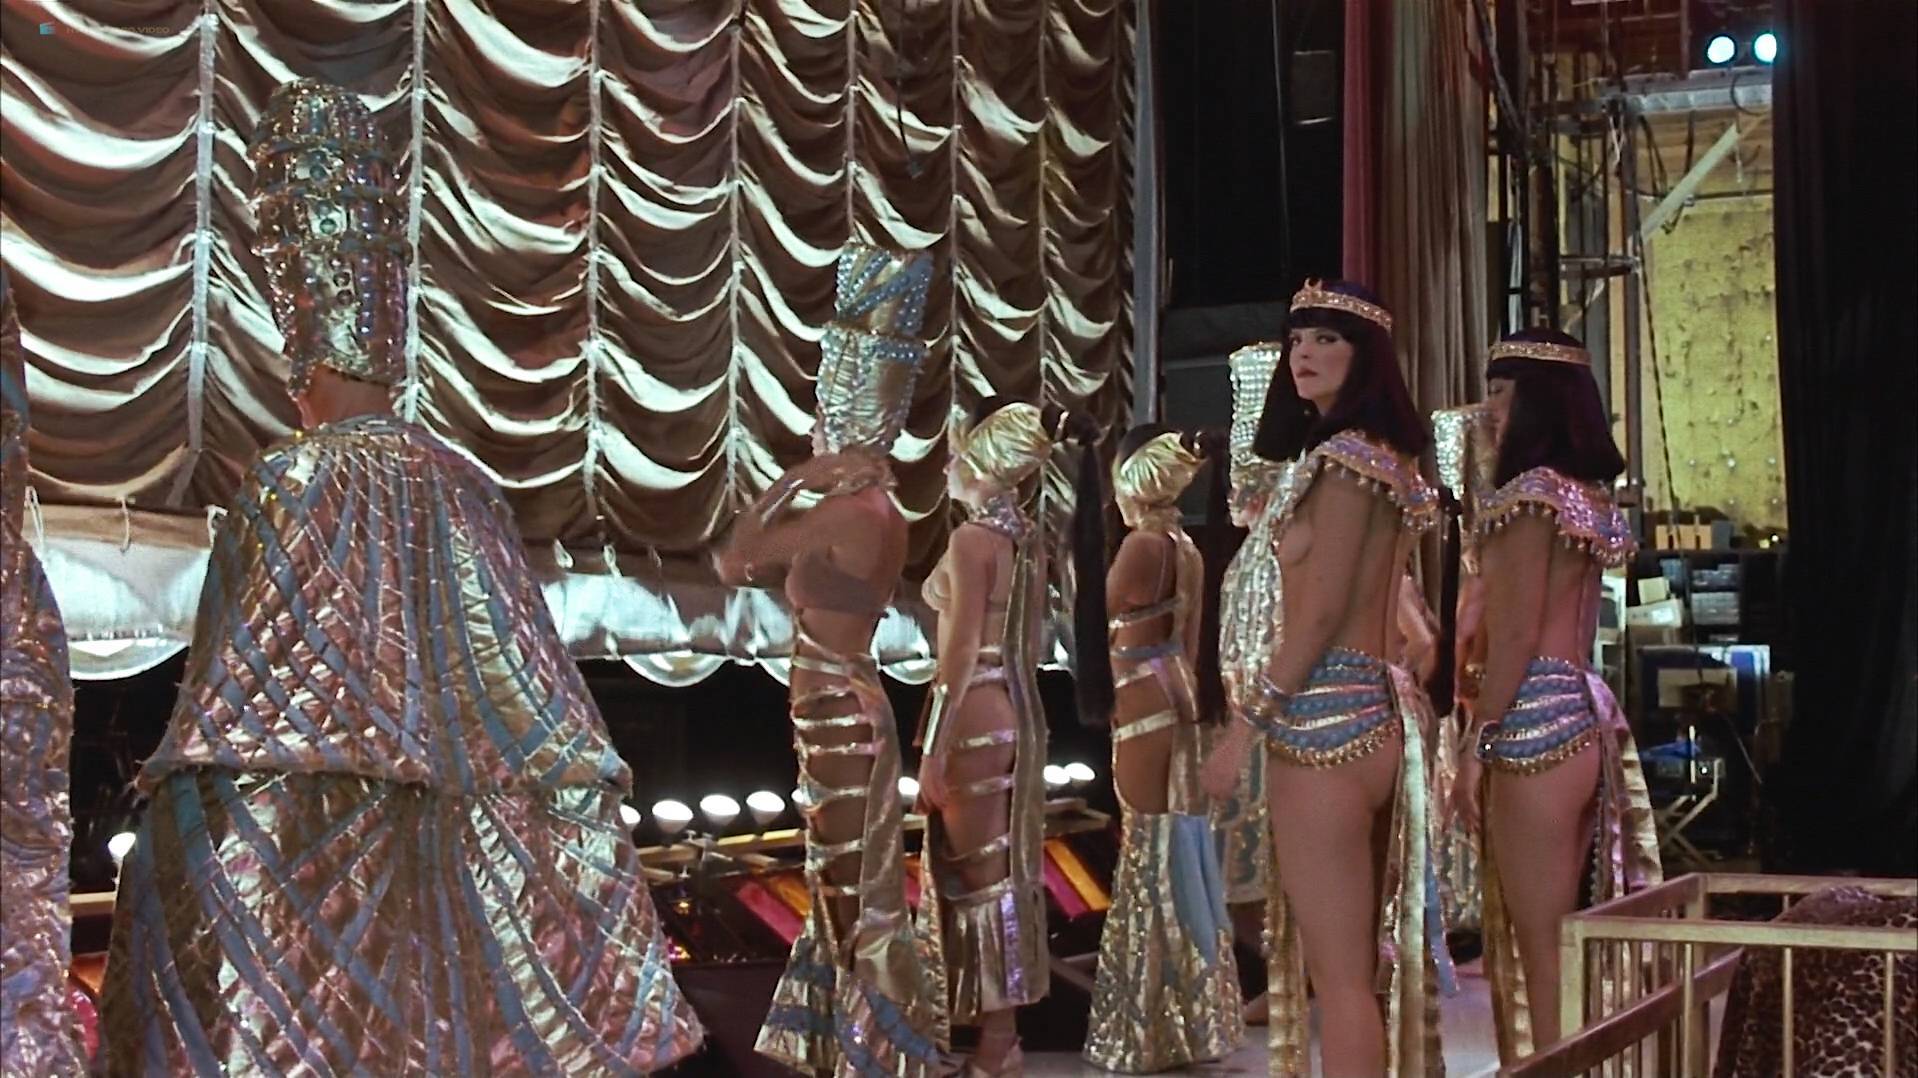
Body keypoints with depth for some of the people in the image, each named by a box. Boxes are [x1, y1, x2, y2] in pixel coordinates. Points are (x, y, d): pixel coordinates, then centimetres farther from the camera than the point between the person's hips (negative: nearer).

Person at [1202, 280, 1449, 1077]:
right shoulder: (1386, 459, 19)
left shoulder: (1343, 456, -10)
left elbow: (1320, 615, -16)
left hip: (1325, 714, -10)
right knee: (1364, 965, 13)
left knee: (1337, 975, -8)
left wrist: (1246, 727, -14)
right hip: (1374, 710, 10)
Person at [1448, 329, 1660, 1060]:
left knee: (1539, 942, -5)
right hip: (1583, 713, 9)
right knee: (1559, 935, 13)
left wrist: (1477, 744, -13)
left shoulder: (1533, 492, -10)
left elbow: (1517, 635, -15)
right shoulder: (1590, 495, 17)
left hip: (1535, 719, -9)